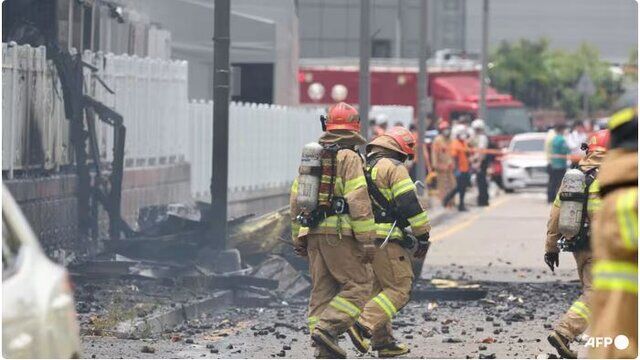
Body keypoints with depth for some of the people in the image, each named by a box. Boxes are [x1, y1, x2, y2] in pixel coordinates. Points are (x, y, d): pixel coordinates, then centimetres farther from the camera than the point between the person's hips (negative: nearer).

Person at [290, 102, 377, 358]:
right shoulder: (349, 158, -8)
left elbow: (296, 199, 18)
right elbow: (359, 201, -15)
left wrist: (298, 238, 25)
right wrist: (367, 240, -13)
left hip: (313, 232, 7)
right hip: (340, 233, -7)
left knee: (322, 290, 10)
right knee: (358, 285, -2)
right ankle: (328, 328, -18)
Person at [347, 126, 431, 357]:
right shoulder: (394, 168, -7)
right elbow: (410, 204, -13)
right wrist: (423, 236, -5)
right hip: (388, 240, -9)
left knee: (379, 290, 15)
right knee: (399, 289, -7)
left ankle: (383, 341, 15)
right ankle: (364, 326, -22)